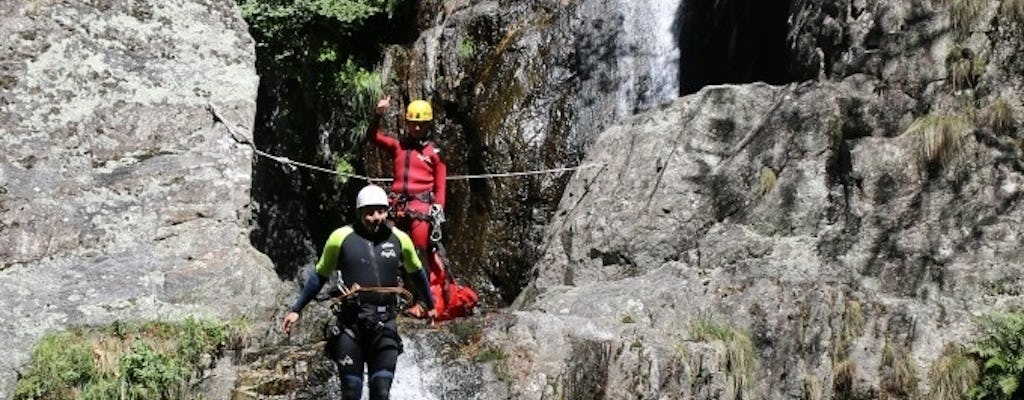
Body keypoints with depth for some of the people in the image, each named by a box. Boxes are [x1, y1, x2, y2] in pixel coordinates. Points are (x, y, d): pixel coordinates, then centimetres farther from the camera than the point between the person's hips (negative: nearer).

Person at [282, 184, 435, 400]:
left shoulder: (399, 239, 7)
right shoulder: (341, 237, 0)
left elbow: (416, 272, 25)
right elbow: (320, 276, 13)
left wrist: (430, 305, 36)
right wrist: (296, 309, 13)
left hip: (385, 325, 1)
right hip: (350, 325, -1)